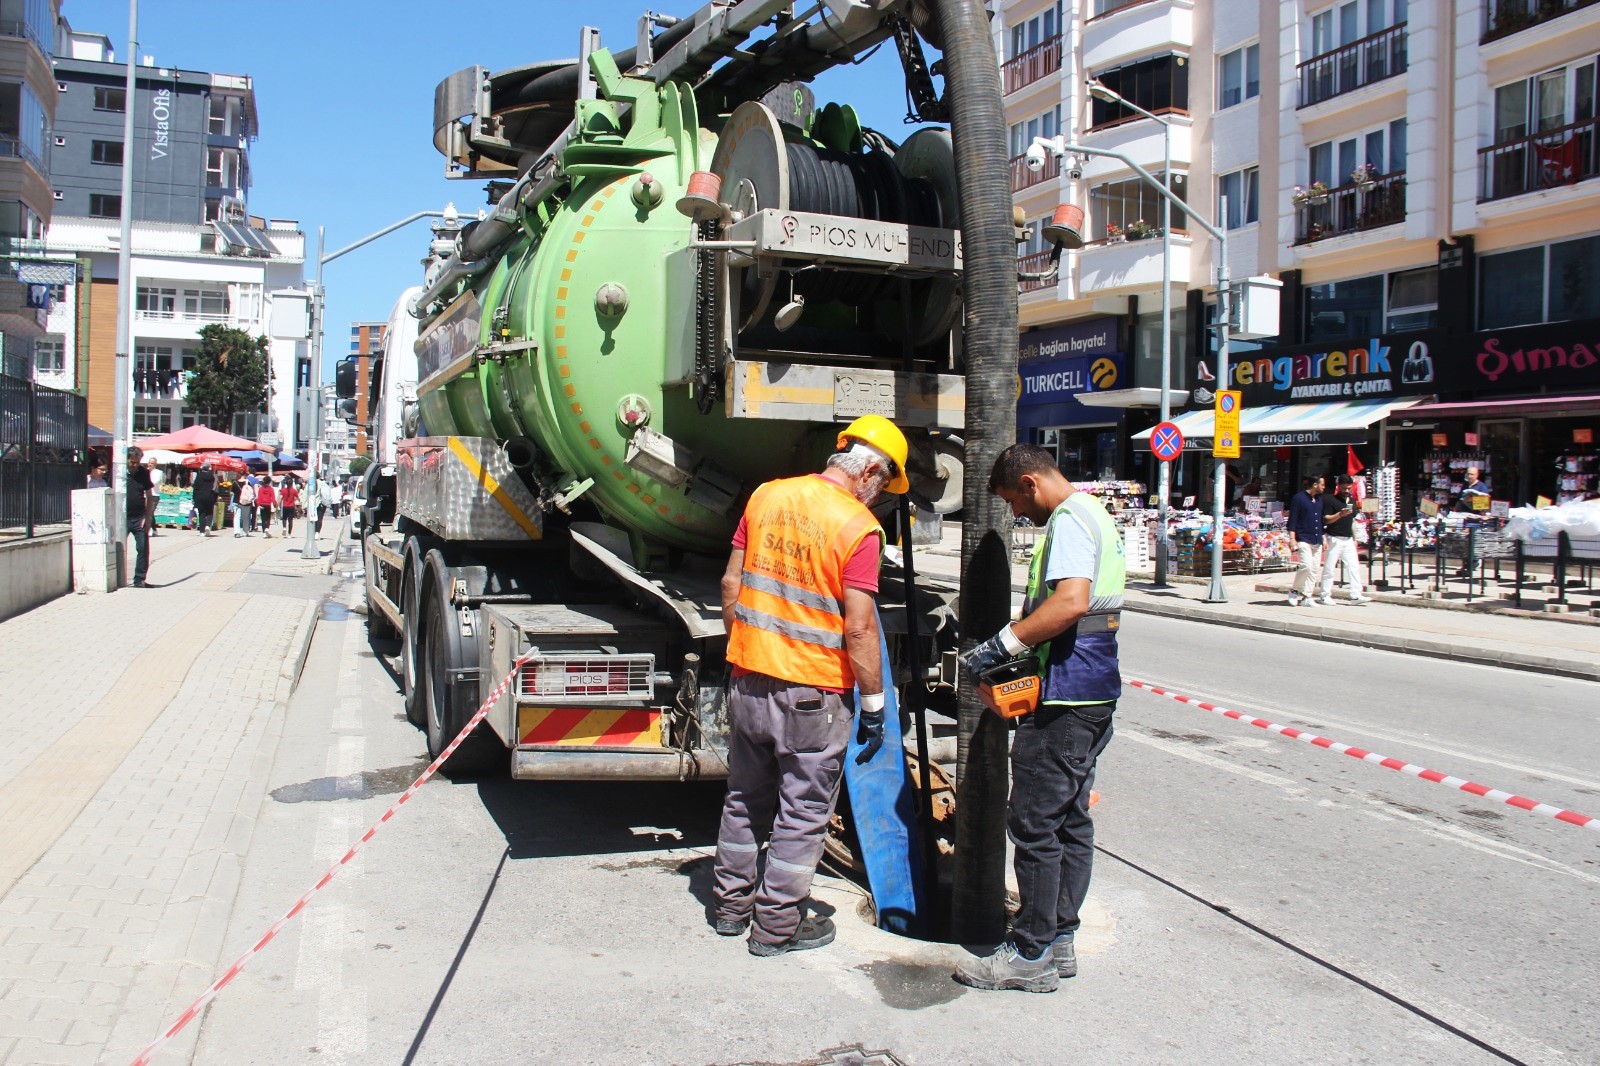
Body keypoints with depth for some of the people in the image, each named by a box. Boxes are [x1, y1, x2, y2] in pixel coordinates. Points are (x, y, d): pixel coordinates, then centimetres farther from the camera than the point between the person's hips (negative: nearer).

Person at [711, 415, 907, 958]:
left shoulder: (767, 496, 3)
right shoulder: (858, 526, -15)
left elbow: (730, 583, 8)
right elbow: (859, 629, -18)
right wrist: (873, 706, -9)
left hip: (747, 680, 6)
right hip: (810, 695, -6)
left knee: (744, 799, 20)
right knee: (802, 815, 9)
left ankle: (732, 905, 34)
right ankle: (777, 926, 20)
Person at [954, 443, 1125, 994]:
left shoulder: (1068, 520, -14)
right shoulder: (1095, 515, 18)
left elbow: (1071, 602, -30)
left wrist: (1002, 645, -24)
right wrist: (1021, 642, 16)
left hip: (1065, 696, -11)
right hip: (1095, 691, 11)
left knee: (1034, 822, -4)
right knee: (1071, 819, 14)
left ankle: (1032, 955, 4)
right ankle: (1059, 939, 23)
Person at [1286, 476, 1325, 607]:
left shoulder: (1320, 500, 17)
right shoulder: (1299, 498, -5)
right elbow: (1292, 520, -8)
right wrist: (1292, 539, -14)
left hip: (1317, 541, 7)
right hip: (1303, 539, -7)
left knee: (1315, 569, 2)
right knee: (1306, 565, -18)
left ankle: (1306, 597, 7)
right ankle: (1294, 590, 2)